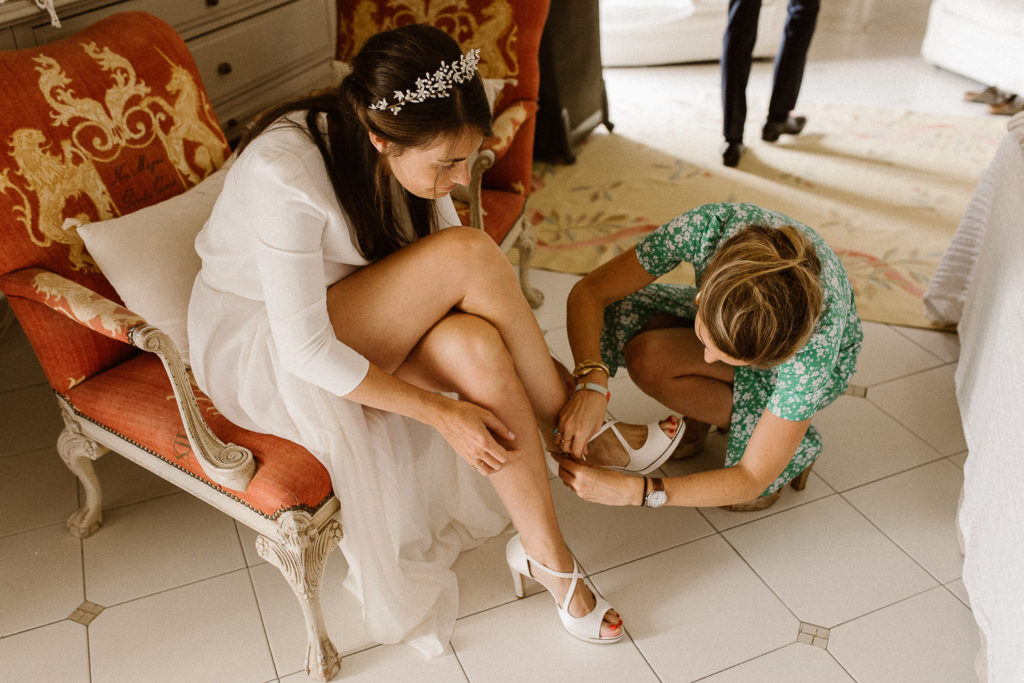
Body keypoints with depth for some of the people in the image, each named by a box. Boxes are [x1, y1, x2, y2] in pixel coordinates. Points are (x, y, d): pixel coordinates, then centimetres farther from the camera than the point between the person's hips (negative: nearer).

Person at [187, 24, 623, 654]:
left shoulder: (408, 150, -10)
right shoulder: (284, 175, -32)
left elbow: (456, 287, -3)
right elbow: (307, 351, -29)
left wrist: (579, 371, -10)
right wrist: (440, 410, -26)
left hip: (353, 323, 6)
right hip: (258, 350, -6)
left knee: (474, 344, -28)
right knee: (470, 252, -26)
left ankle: (546, 554, -11)